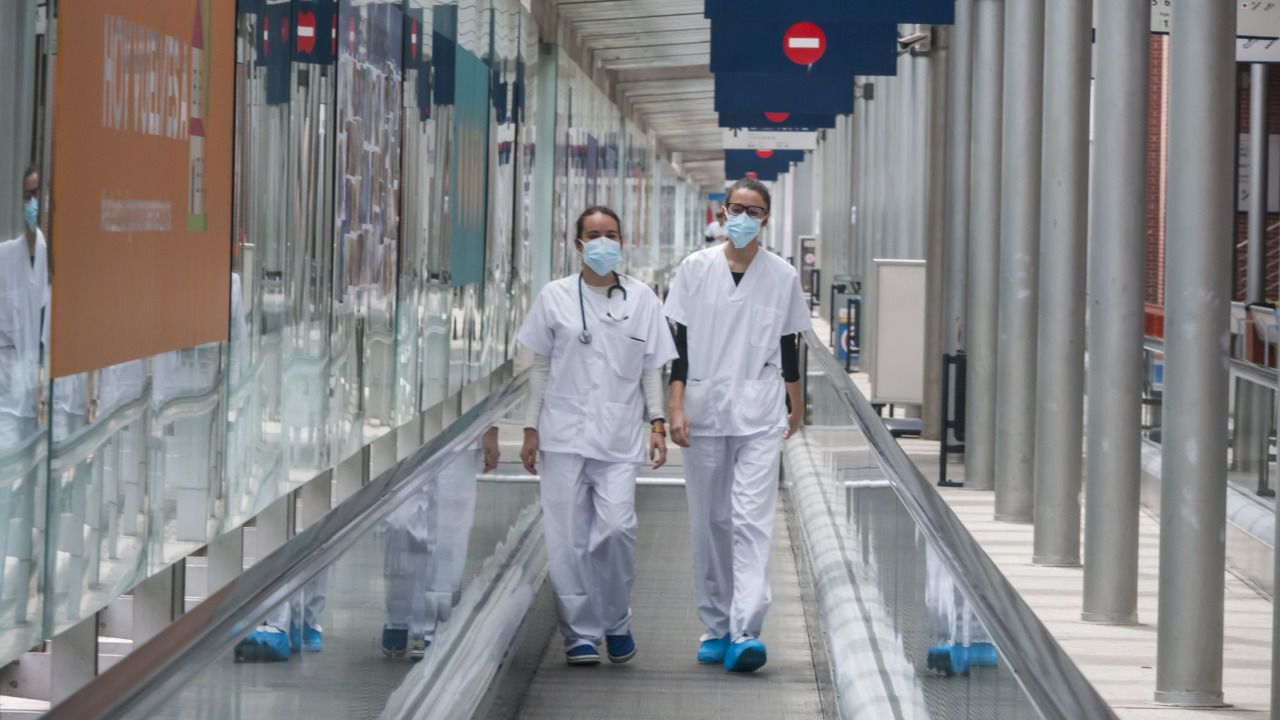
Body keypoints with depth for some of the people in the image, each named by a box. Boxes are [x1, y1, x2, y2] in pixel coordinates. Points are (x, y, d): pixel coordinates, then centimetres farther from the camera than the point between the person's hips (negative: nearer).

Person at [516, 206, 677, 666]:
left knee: (617, 528, -14)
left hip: (619, 439, 0)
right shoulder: (555, 297, 6)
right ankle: (580, 632, 8)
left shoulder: (641, 299, 7)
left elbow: (652, 368, 10)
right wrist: (531, 429, 6)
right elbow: (541, 366, 9)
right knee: (569, 539, -2)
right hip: (564, 435, 0)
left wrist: (657, 423, 0)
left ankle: (616, 621, 7)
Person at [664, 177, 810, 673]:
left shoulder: (782, 276, 4)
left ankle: (744, 632, -19)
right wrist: (676, 407, -5)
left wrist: (796, 407, 21)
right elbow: (679, 341, 2)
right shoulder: (696, 269, 2)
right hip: (704, 412, 1)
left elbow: (788, 346, 14)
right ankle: (714, 627, 17)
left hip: (759, 416, -1)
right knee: (710, 522, 7)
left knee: (752, 521, -11)